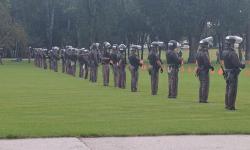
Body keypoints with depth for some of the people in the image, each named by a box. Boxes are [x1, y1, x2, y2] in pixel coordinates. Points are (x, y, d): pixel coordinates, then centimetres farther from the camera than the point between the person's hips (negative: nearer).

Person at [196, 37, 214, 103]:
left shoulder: (199, 52, 9)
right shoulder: (204, 53, -19)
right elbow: (207, 62, -22)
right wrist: (211, 67, -5)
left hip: (200, 70, 9)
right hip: (205, 71, -9)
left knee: (201, 85, 17)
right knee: (205, 85, -5)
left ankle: (200, 99, 21)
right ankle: (204, 99, -5)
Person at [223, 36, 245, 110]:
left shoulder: (224, 52, 7)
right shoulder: (232, 53, -21)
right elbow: (237, 63, -23)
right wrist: (243, 65, -5)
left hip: (227, 73, 9)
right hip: (233, 73, -9)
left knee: (228, 89, 17)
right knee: (232, 90, -4)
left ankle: (227, 104, 25)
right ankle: (231, 106, -2)